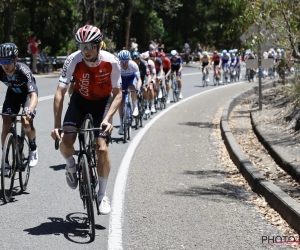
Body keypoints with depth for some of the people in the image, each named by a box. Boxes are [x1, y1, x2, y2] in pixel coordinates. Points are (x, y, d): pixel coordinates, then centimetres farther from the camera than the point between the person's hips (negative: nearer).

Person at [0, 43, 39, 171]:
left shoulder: (23, 71, -38)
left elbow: (33, 95, -49)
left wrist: (29, 111, -67)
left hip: (27, 93, -3)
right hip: (12, 93, 3)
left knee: (26, 122, -22)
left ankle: (33, 148, 9)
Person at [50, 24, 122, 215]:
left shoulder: (112, 62, -27)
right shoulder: (73, 61, -28)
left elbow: (117, 94, -20)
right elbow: (60, 93, -28)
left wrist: (107, 119, -35)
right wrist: (57, 125, -36)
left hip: (103, 102, -1)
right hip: (80, 100, 1)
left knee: (102, 148, -14)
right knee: (65, 143, -19)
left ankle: (103, 195, 4)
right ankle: (71, 167, 18)